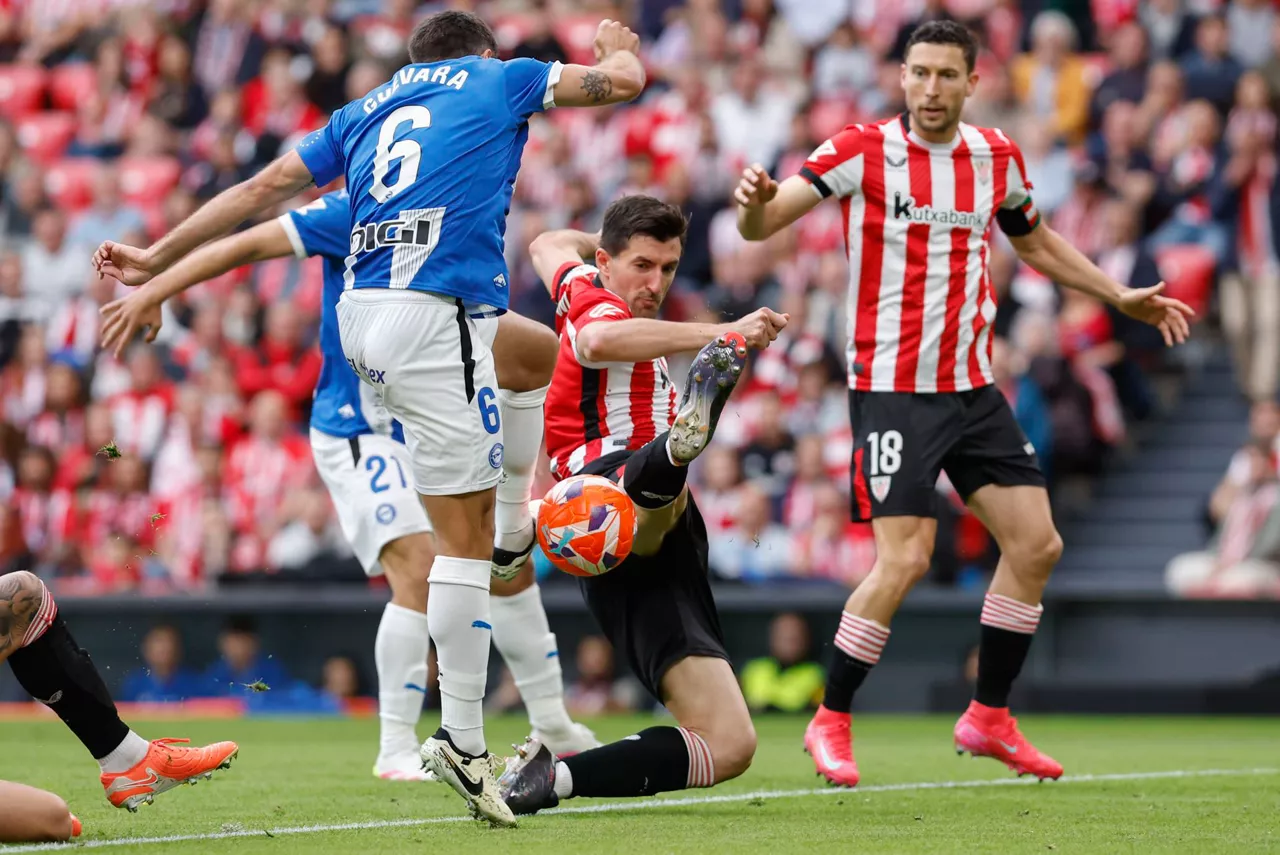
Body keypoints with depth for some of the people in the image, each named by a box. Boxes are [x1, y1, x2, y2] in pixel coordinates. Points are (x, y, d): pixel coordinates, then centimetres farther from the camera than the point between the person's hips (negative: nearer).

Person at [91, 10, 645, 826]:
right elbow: (624, 80, 18)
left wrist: (158, 259, 29)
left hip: (362, 311, 7)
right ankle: (464, 741, -7)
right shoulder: (498, 79, 13)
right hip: (430, 319, -7)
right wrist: (618, 46, 42)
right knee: (462, 536, -5)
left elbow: (261, 188, 22)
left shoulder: (365, 112, 24)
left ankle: (511, 535, 37)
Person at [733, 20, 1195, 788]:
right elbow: (762, 225, -16)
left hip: (973, 387, 6)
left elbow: (1036, 242, 24)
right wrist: (756, 202, -39)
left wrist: (1121, 297, 21)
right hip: (891, 388, -6)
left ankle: (989, 717, 16)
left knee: (1037, 543, 1)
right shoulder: (863, 150, -9)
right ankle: (831, 722, 3)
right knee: (905, 559, -14)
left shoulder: (997, 157, 6)